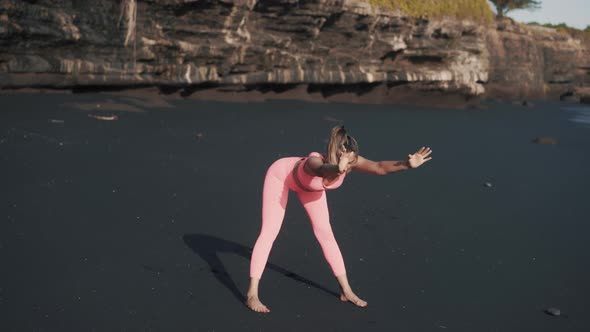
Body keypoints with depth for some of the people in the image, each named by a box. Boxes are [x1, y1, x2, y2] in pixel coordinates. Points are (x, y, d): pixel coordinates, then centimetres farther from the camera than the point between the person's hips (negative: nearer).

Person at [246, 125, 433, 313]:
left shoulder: (350, 161, -32)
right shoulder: (315, 162, -47)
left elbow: (379, 167, -41)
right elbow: (324, 170, -71)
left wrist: (407, 164, -58)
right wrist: (337, 169, -93)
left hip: (308, 184, 5)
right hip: (280, 175, -5)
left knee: (325, 233, 4)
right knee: (269, 232, -10)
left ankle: (346, 291, 12)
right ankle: (252, 294, -6)